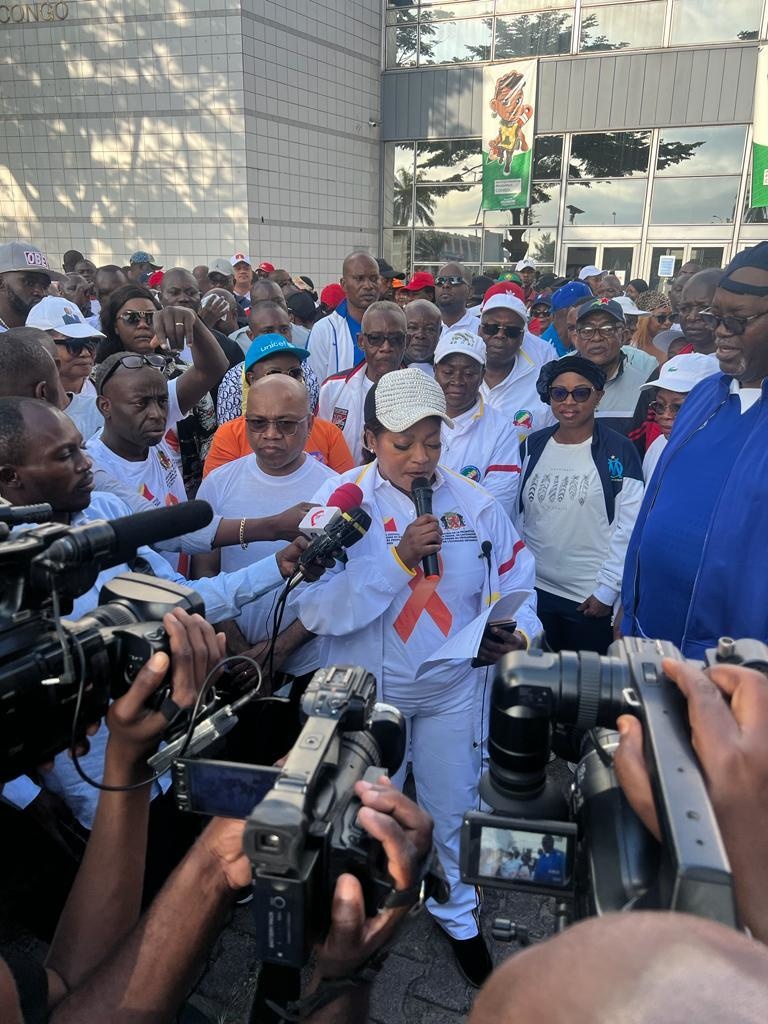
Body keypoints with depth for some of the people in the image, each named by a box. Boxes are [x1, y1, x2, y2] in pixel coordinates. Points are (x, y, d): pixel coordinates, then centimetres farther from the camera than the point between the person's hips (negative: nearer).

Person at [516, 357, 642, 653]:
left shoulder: (618, 451, -7)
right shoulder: (533, 447, 4)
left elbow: (629, 527, -8)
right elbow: (517, 517, 10)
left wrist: (607, 589, -10)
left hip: (591, 599, -3)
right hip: (534, 591, 4)